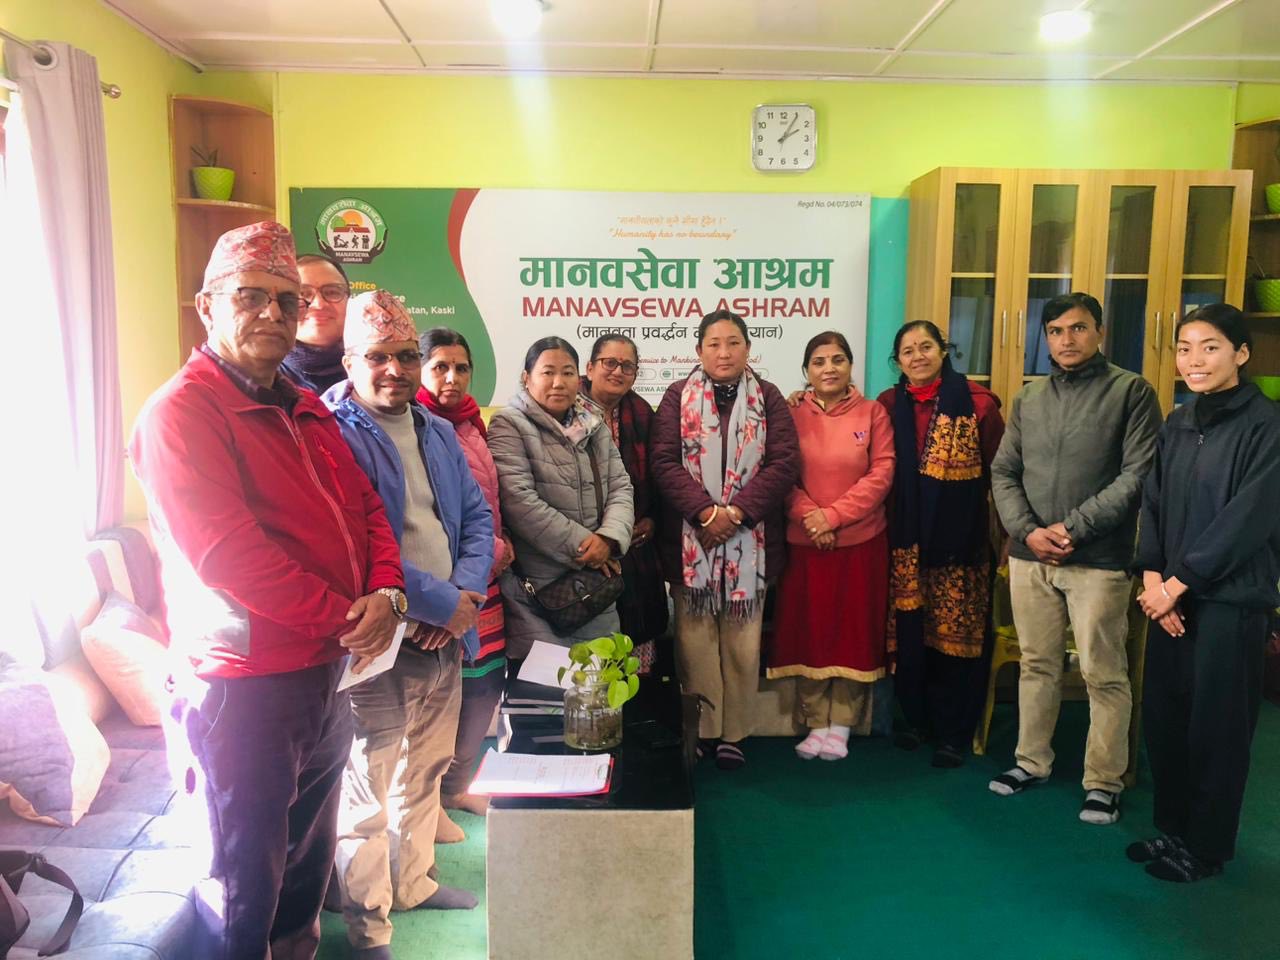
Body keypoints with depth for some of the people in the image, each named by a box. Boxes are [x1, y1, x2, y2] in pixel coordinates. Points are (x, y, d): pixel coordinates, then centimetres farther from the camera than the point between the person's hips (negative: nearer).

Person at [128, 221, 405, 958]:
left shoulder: (307, 413, 12)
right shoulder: (182, 412, -14)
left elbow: (366, 507, 11)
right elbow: (227, 553, -23)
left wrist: (386, 593, -8)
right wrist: (347, 618, -18)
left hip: (330, 674, 8)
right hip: (243, 687, -8)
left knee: (310, 864, 23)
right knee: (248, 882, 10)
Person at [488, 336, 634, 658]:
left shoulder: (595, 426, 14)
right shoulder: (509, 425, -6)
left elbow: (620, 487, 7)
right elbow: (518, 501, -17)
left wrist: (608, 538, -13)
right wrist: (580, 545, -15)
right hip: (536, 588, -6)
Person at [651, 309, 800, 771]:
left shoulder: (768, 399, 7)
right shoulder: (678, 397, 5)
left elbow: (784, 462, -3)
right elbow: (665, 461, -4)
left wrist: (736, 512, -14)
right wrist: (705, 511, -17)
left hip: (750, 540, 1)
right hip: (690, 539, 0)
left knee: (742, 641, 5)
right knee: (696, 638, 3)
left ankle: (733, 733, 17)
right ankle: (701, 730, 16)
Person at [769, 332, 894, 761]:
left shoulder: (872, 413, 2)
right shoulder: (791, 415, 2)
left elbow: (881, 474, -5)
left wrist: (834, 515, -13)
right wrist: (808, 515, -16)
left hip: (860, 541, 0)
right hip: (803, 542, 0)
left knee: (853, 630, 6)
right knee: (808, 630, 5)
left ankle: (841, 724, 19)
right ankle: (816, 723, 18)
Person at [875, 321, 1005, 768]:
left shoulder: (976, 402, -4)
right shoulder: (889, 404, 6)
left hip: (960, 538, -2)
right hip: (906, 538, 3)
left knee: (956, 634, 3)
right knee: (907, 634, 6)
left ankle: (952, 733, 19)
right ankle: (914, 719, 26)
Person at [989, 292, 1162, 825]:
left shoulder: (1131, 391, -1)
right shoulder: (1028, 399, 12)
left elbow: (1137, 475, -9)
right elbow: (1003, 472, 10)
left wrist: (1074, 528, -14)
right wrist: (1028, 530, -6)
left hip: (1098, 560, -4)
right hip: (1029, 556, 4)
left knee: (1104, 676, 2)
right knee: (1037, 665, 14)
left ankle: (1104, 781, 15)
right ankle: (1032, 761, 27)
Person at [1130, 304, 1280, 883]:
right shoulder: (1177, 423, 10)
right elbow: (1153, 503, 9)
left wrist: (1180, 580, -13)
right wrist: (1152, 576, -4)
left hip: (1231, 597, -6)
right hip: (1172, 594, 6)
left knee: (1216, 724, 4)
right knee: (1163, 713, 10)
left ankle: (1207, 847, 21)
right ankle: (1172, 828, 28)